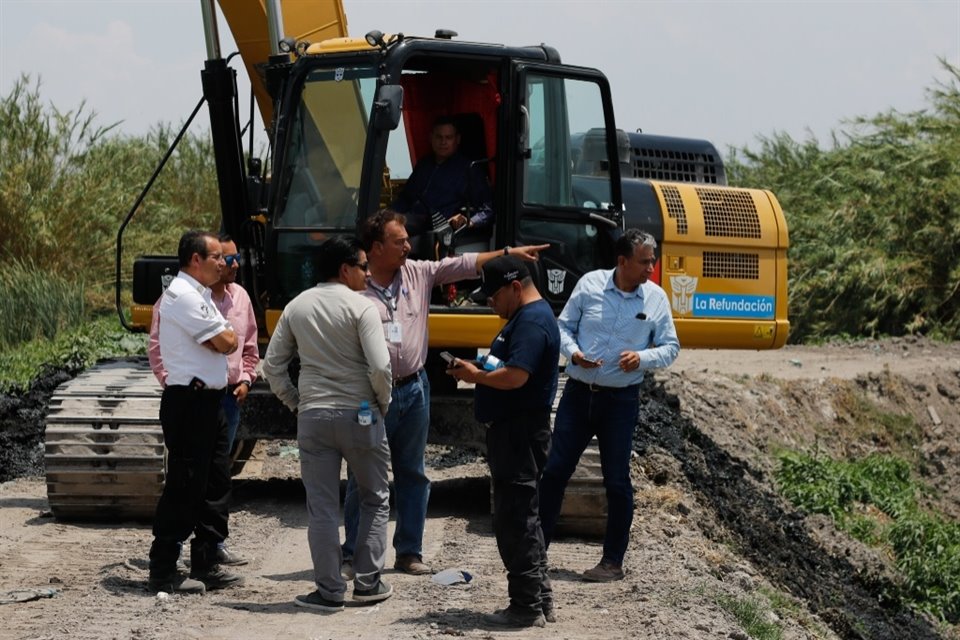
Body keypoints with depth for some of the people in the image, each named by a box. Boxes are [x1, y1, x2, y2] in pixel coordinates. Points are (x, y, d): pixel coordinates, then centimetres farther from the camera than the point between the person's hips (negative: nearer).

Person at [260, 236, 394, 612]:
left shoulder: (297, 308, 6)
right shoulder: (361, 307, -9)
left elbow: (273, 366, 7)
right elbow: (380, 367, -17)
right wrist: (383, 403, 0)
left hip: (312, 416, 3)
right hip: (359, 415, -3)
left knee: (321, 508, 6)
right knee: (375, 500, 15)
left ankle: (329, 592, 7)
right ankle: (367, 583, 15)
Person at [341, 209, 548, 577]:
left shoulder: (418, 273, 4)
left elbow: (464, 265, 8)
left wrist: (508, 253, 2)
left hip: (414, 391, 6)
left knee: (412, 476, 12)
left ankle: (409, 553, 21)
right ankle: (353, 555, 9)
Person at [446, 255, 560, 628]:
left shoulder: (532, 321, -17)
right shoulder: (525, 317, 18)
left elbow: (515, 376, -27)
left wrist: (475, 375, -12)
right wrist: (477, 372, 5)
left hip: (519, 433, -11)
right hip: (515, 431, 11)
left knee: (516, 520, -7)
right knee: (523, 518, 16)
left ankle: (526, 608, -2)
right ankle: (540, 600, 22)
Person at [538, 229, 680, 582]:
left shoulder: (656, 297, -2)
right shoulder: (590, 284, -3)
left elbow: (670, 348, 3)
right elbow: (564, 325, 6)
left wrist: (642, 358, -17)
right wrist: (573, 352, -14)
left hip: (621, 400, -1)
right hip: (578, 394, 1)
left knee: (617, 481, 3)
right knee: (555, 470, 4)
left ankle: (613, 561, 13)